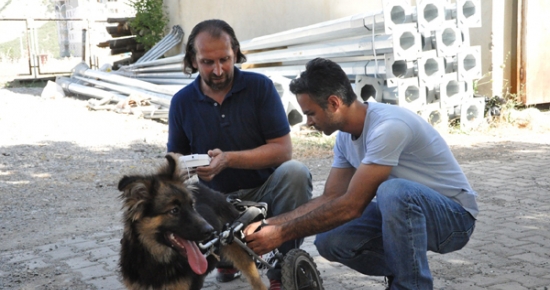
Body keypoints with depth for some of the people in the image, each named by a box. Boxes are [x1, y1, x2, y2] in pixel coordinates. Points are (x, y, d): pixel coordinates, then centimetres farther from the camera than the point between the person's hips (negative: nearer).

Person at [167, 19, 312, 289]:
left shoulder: (260, 86, -8)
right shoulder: (182, 102, 0)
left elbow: (283, 150, -13)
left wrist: (228, 159, -24)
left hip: (265, 191, -1)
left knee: (295, 172, -33)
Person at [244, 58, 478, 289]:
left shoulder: (388, 127, -29)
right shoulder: (345, 137, -2)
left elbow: (352, 205, -29)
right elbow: (330, 198, 2)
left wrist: (282, 233, -24)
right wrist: (269, 224, -8)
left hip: (454, 215, -7)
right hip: (404, 211, 7)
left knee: (393, 191, -38)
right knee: (329, 241, -12)